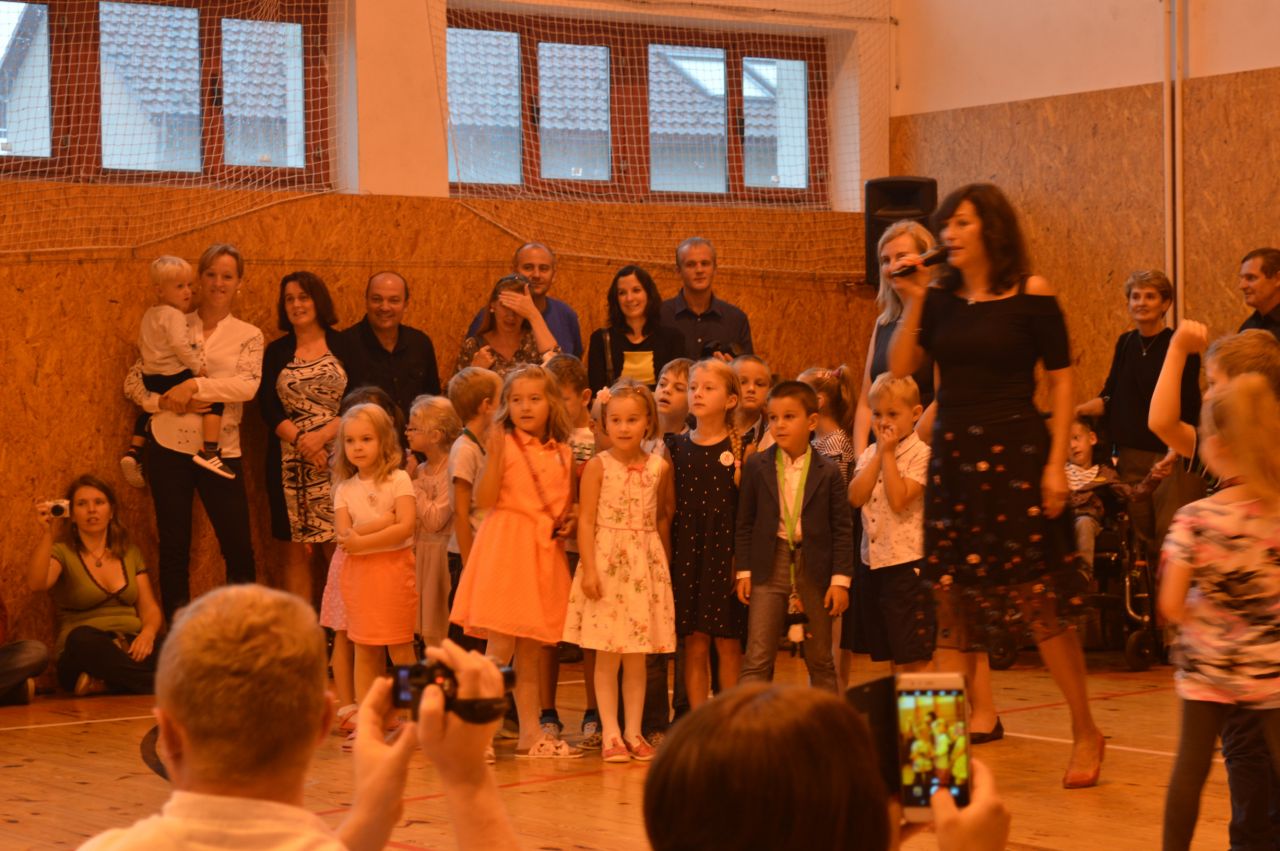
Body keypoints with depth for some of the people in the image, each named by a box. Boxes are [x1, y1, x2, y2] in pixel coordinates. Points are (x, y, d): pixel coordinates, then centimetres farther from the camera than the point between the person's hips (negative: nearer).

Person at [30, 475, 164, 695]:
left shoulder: (130, 552, 19)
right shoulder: (62, 553, 6)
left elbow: (150, 610, 13)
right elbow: (36, 584, -16)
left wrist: (148, 633, -10)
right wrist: (47, 535, -25)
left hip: (131, 648, 3)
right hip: (82, 653, -3)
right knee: (83, 638, -41)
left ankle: (97, 683, -25)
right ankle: (158, 685, -33)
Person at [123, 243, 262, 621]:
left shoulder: (248, 335, 5)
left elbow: (248, 385, -12)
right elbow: (133, 381, 5)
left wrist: (195, 386, -21)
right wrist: (165, 402, -13)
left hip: (220, 451, -1)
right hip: (168, 448, 1)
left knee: (238, 548, -1)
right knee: (173, 548, 6)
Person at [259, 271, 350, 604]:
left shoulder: (344, 345, 4)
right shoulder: (276, 352, 10)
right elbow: (267, 406, 2)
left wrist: (321, 436, -14)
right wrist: (300, 440, -13)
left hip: (337, 460, -2)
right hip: (290, 464, 2)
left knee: (338, 549, -7)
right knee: (297, 551, 2)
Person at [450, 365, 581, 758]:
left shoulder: (562, 454, 10)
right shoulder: (504, 444, -4)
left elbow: (569, 505, 21)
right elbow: (483, 500, -13)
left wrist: (570, 523, 0)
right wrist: (494, 456, -23)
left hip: (545, 553, 5)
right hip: (505, 547, -5)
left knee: (530, 652, 12)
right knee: (500, 646, -9)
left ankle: (531, 733, 17)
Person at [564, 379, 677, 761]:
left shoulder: (660, 468, 3)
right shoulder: (597, 466, -4)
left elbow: (663, 519, 12)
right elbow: (586, 520, -5)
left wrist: (665, 564, 7)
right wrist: (589, 569, -12)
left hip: (646, 564, 2)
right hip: (606, 562, -2)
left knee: (637, 657, 7)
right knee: (607, 655, 0)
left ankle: (633, 731, 14)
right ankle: (610, 732, 7)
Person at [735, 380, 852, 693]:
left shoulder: (828, 472, -2)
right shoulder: (756, 466, 2)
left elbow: (842, 528, -1)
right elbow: (745, 522, 5)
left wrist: (841, 579, -7)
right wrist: (743, 571, 0)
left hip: (815, 570, 0)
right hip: (769, 566, 0)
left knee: (820, 660, 11)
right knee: (757, 659, -5)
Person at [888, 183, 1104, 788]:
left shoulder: (1031, 296, -4)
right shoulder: (940, 300, 8)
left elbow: (1061, 380, -5)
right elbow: (900, 368, 1)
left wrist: (1056, 463, -11)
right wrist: (912, 303, -6)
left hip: (1016, 456, -5)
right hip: (953, 458, 5)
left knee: (1039, 602, -4)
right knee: (953, 600, 5)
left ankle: (1085, 733, 7)